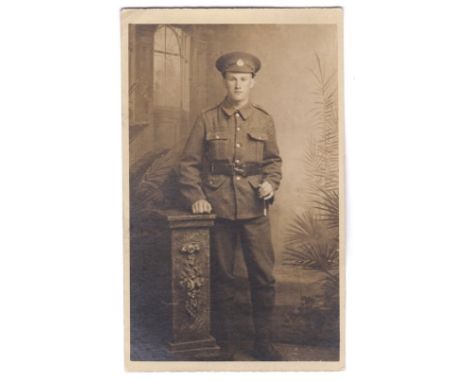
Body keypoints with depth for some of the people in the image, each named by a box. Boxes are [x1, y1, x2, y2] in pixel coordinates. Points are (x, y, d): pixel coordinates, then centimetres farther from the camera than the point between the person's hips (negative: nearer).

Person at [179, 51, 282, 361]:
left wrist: (271, 183, -5)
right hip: (218, 208, -1)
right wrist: (195, 197, -9)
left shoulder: (264, 120, 7)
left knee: (264, 275, 1)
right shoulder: (208, 120, 2)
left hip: (255, 209, 1)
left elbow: (273, 160, 15)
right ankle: (225, 344, 22)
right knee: (222, 277, 8)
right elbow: (189, 163, 3)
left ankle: (264, 343, 15)